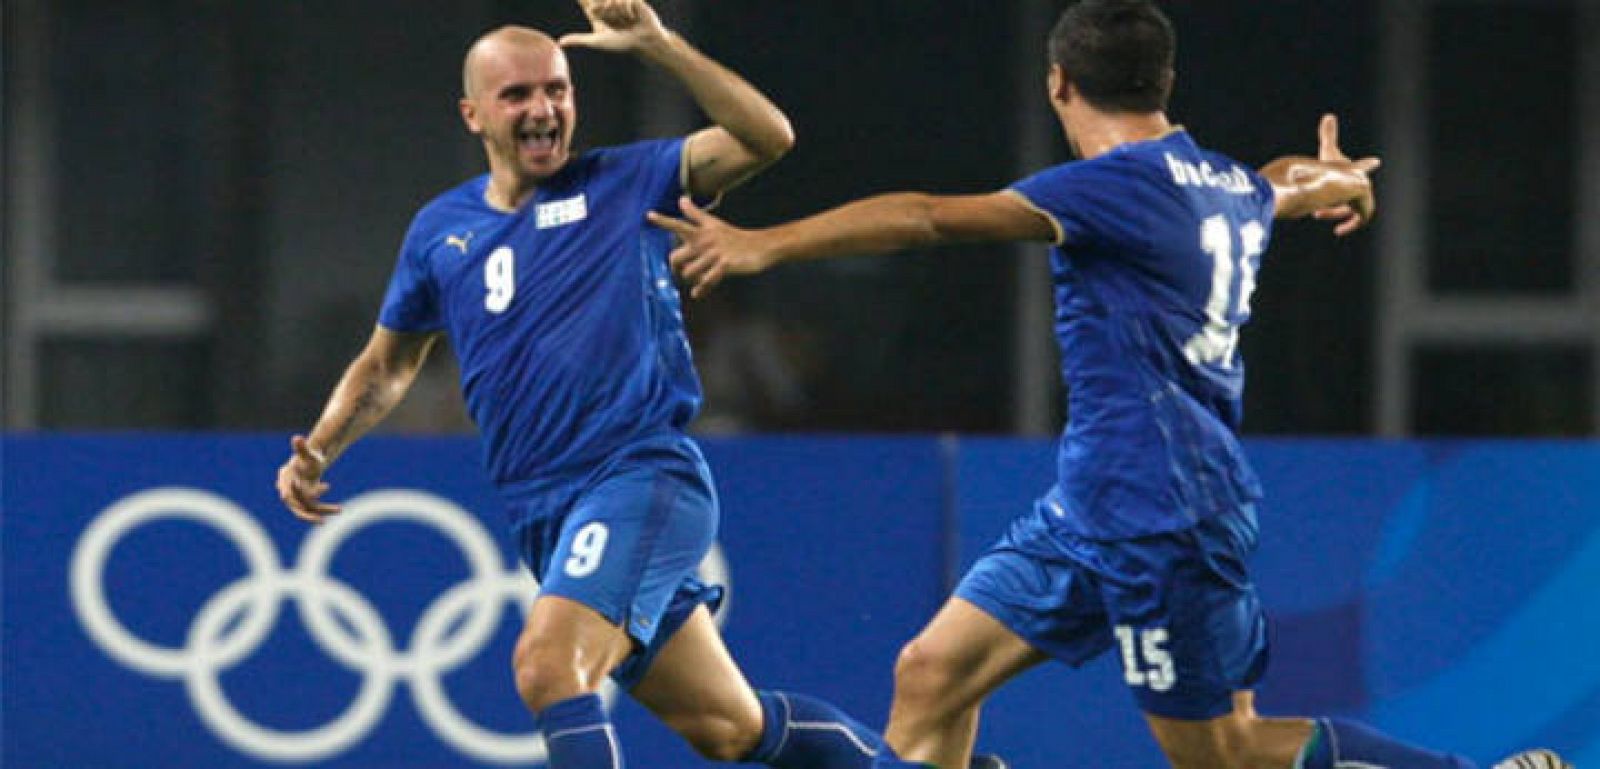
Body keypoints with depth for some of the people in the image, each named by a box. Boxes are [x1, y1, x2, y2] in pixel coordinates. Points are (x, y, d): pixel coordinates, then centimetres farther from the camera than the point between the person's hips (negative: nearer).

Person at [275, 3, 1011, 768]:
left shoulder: (623, 183, 0)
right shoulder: (440, 232, 13)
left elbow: (766, 136, -12)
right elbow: (387, 365, 26)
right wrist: (316, 452, 9)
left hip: (643, 476, -6)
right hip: (544, 521, 6)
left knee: (547, 664, -28)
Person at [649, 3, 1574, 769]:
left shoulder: (1123, 184, -16)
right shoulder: (1230, 187, 11)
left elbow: (929, 216, -22)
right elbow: (1278, 192, 38)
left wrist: (765, 245, -22)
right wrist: (1328, 181, 63)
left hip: (1161, 518, -9)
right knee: (933, 675, 4)